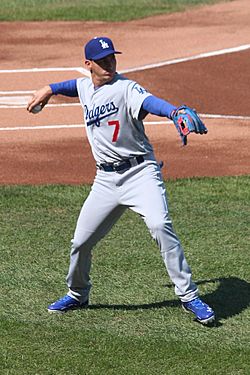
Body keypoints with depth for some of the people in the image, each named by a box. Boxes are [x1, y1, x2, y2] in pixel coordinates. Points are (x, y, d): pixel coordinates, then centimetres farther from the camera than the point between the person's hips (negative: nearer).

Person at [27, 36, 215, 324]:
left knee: (160, 226, -26)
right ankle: (77, 295, 35)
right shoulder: (85, 87, 9)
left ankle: (188, 295, -19)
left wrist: (175, 112, -54)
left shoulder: (124, 87, -12)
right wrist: (49, 90, 28)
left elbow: (148, 101, -35)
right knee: (81, 240, 9)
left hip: (140, 172, -6)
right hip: (106, 179, 6)